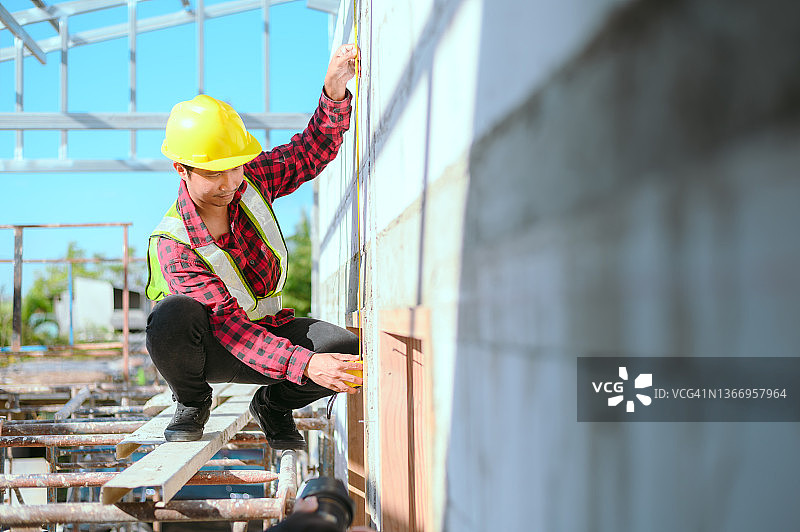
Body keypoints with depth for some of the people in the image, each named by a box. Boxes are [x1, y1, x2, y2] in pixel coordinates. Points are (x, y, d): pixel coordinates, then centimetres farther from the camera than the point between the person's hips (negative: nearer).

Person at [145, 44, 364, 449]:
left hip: (269, 327, 4)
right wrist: (305, 364, -46)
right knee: (172, 314, -39)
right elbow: (229, 326, -33)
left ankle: (274, 404, 7)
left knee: (347, 351, -25)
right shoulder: (172, 245, -25)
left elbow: (313, 150, 2)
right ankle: (192, 403, -7)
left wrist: (334, 91, -20)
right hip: (210, 347, -4)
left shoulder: (252, 180, -9)